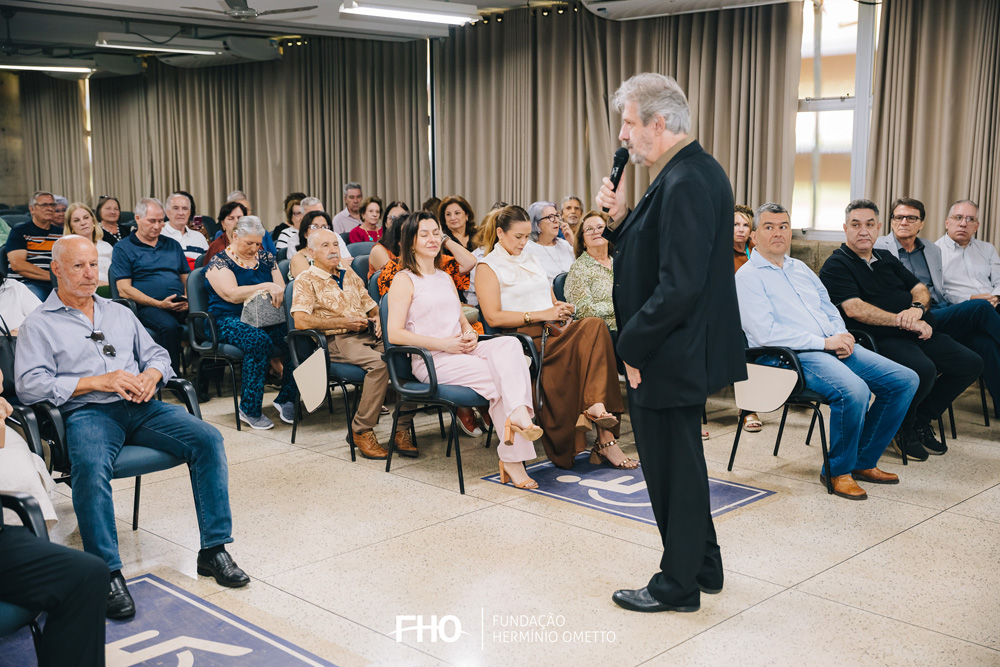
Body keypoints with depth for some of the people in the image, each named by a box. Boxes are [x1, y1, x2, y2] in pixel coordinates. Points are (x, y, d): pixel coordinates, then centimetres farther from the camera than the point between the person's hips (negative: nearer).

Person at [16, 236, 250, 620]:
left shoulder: (120, 314, 25)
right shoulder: (39, 325, 9)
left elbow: (157, 354, 23)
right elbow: (29, 386, -4)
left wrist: (151, 375, -3)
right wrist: (98, 381, -12)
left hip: (140, 407, 4)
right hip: (86, 412, -4)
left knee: (208, 439, -19)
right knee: (91, 466, -38)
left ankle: (213, 549, -14)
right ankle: (108, 573, -29)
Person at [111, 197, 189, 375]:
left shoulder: (173, 245, 25)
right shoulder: (123, 249, 10)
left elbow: (187, 278, 22)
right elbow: (124, 290, 0)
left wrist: (188, 298, -2)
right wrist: (158, 303, -12)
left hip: (180, 306, 4)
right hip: (147, 307, -4)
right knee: (170, 326, -37)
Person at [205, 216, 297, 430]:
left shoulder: (266, 258, 17)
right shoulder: (220, 262, 1)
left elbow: (282, 290, 14)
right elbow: (231, 294, -14)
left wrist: (277, 292, -11)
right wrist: (266, 287, -19)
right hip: (230, 321, -5)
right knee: (259, 340, -37)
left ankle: (286, 399, -11)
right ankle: (250, 410, -25)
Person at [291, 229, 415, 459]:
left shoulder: (350, 275, 25)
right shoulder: (306, 280, 5)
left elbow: (372, 306, 29)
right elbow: (300, 321, -9)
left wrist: (378, 318, 3)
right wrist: (343, 322, -12)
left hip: (368, 335, 6)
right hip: (337, 341, -6)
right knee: (379, 362, -35)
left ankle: (402, 429, -20)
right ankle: (362, 431, -24)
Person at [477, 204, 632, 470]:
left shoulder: (532, 260, 28)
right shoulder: (488, 267, 5)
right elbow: (494, 317, -8)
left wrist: (559, 309, 3)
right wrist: (541, 315, -13)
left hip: (553, 333, 7)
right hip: (525, 338, -6)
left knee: (594, 326, -29)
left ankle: (596, 406, -38)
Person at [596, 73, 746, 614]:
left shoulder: (685, 183, -22)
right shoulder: (693, 171, 11)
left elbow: (679, 286, -27)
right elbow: (651, 253, 15)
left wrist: (633, 347, -18)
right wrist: (620, 219, -1)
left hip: (669, 357, -10)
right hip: (683, 351, 10)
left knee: (673, 469, 3)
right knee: (678, 464, 21)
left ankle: (678, 585, 19)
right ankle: (702, 567, 35)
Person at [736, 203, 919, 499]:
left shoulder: (800, 268, 23)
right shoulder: (748, 277, -3)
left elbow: (829, 308, 26)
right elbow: (766, 333, -14)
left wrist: (841, 335, 2)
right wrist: (824, 342, -15)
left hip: (833, 348, 8)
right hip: (795, 355, -8)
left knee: (906, 380, -4)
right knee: (854, 390, -34)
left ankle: (863, 461, 7)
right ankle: (837, 470, -10)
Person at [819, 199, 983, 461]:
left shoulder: (886, 258, 23)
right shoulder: (836, 266, -2)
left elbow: (920, 288, 20)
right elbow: (854, 309, -15)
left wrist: (917, 308, -6)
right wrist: (904, 321, -15)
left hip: (920, 332, 8)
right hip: (880, 339, -8)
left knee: (971, 363, -5)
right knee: (923, 369, -33)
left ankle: (920, 420, 8)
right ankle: (902, 429, -5)